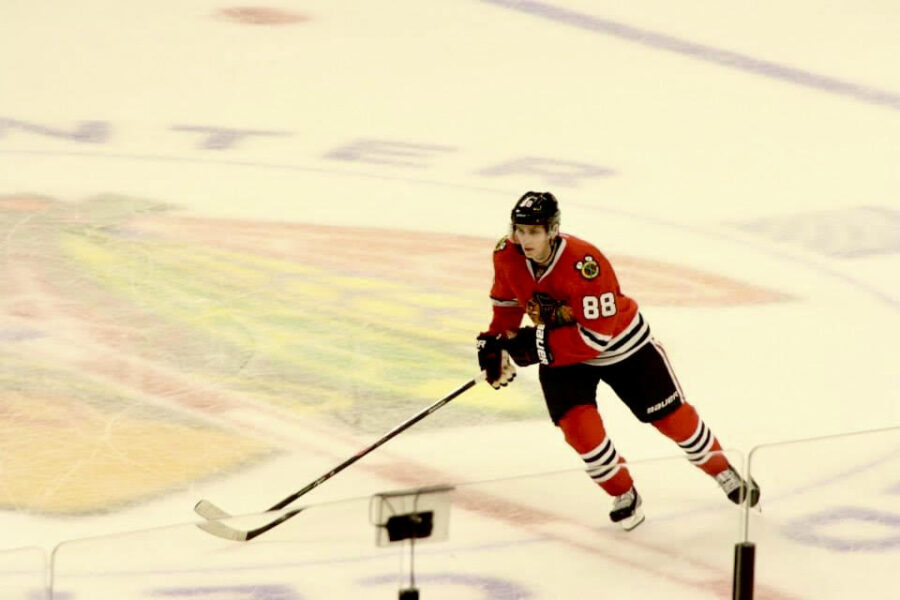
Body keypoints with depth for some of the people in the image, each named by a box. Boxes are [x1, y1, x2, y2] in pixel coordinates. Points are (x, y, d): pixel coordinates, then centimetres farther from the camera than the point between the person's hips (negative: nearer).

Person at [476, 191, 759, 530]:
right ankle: (623, 495, 7)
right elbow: (506, 298, 6)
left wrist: (539, 344, -35)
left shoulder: (584, 264, -37)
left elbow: (597, 336, -35)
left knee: (670, 416, 7)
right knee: (578, 425, -17)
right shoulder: (507, 256, -18)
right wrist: (495, 341, -1)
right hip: (558, 351, 4)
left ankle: (723, 472, 32)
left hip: (621, 344, -4)